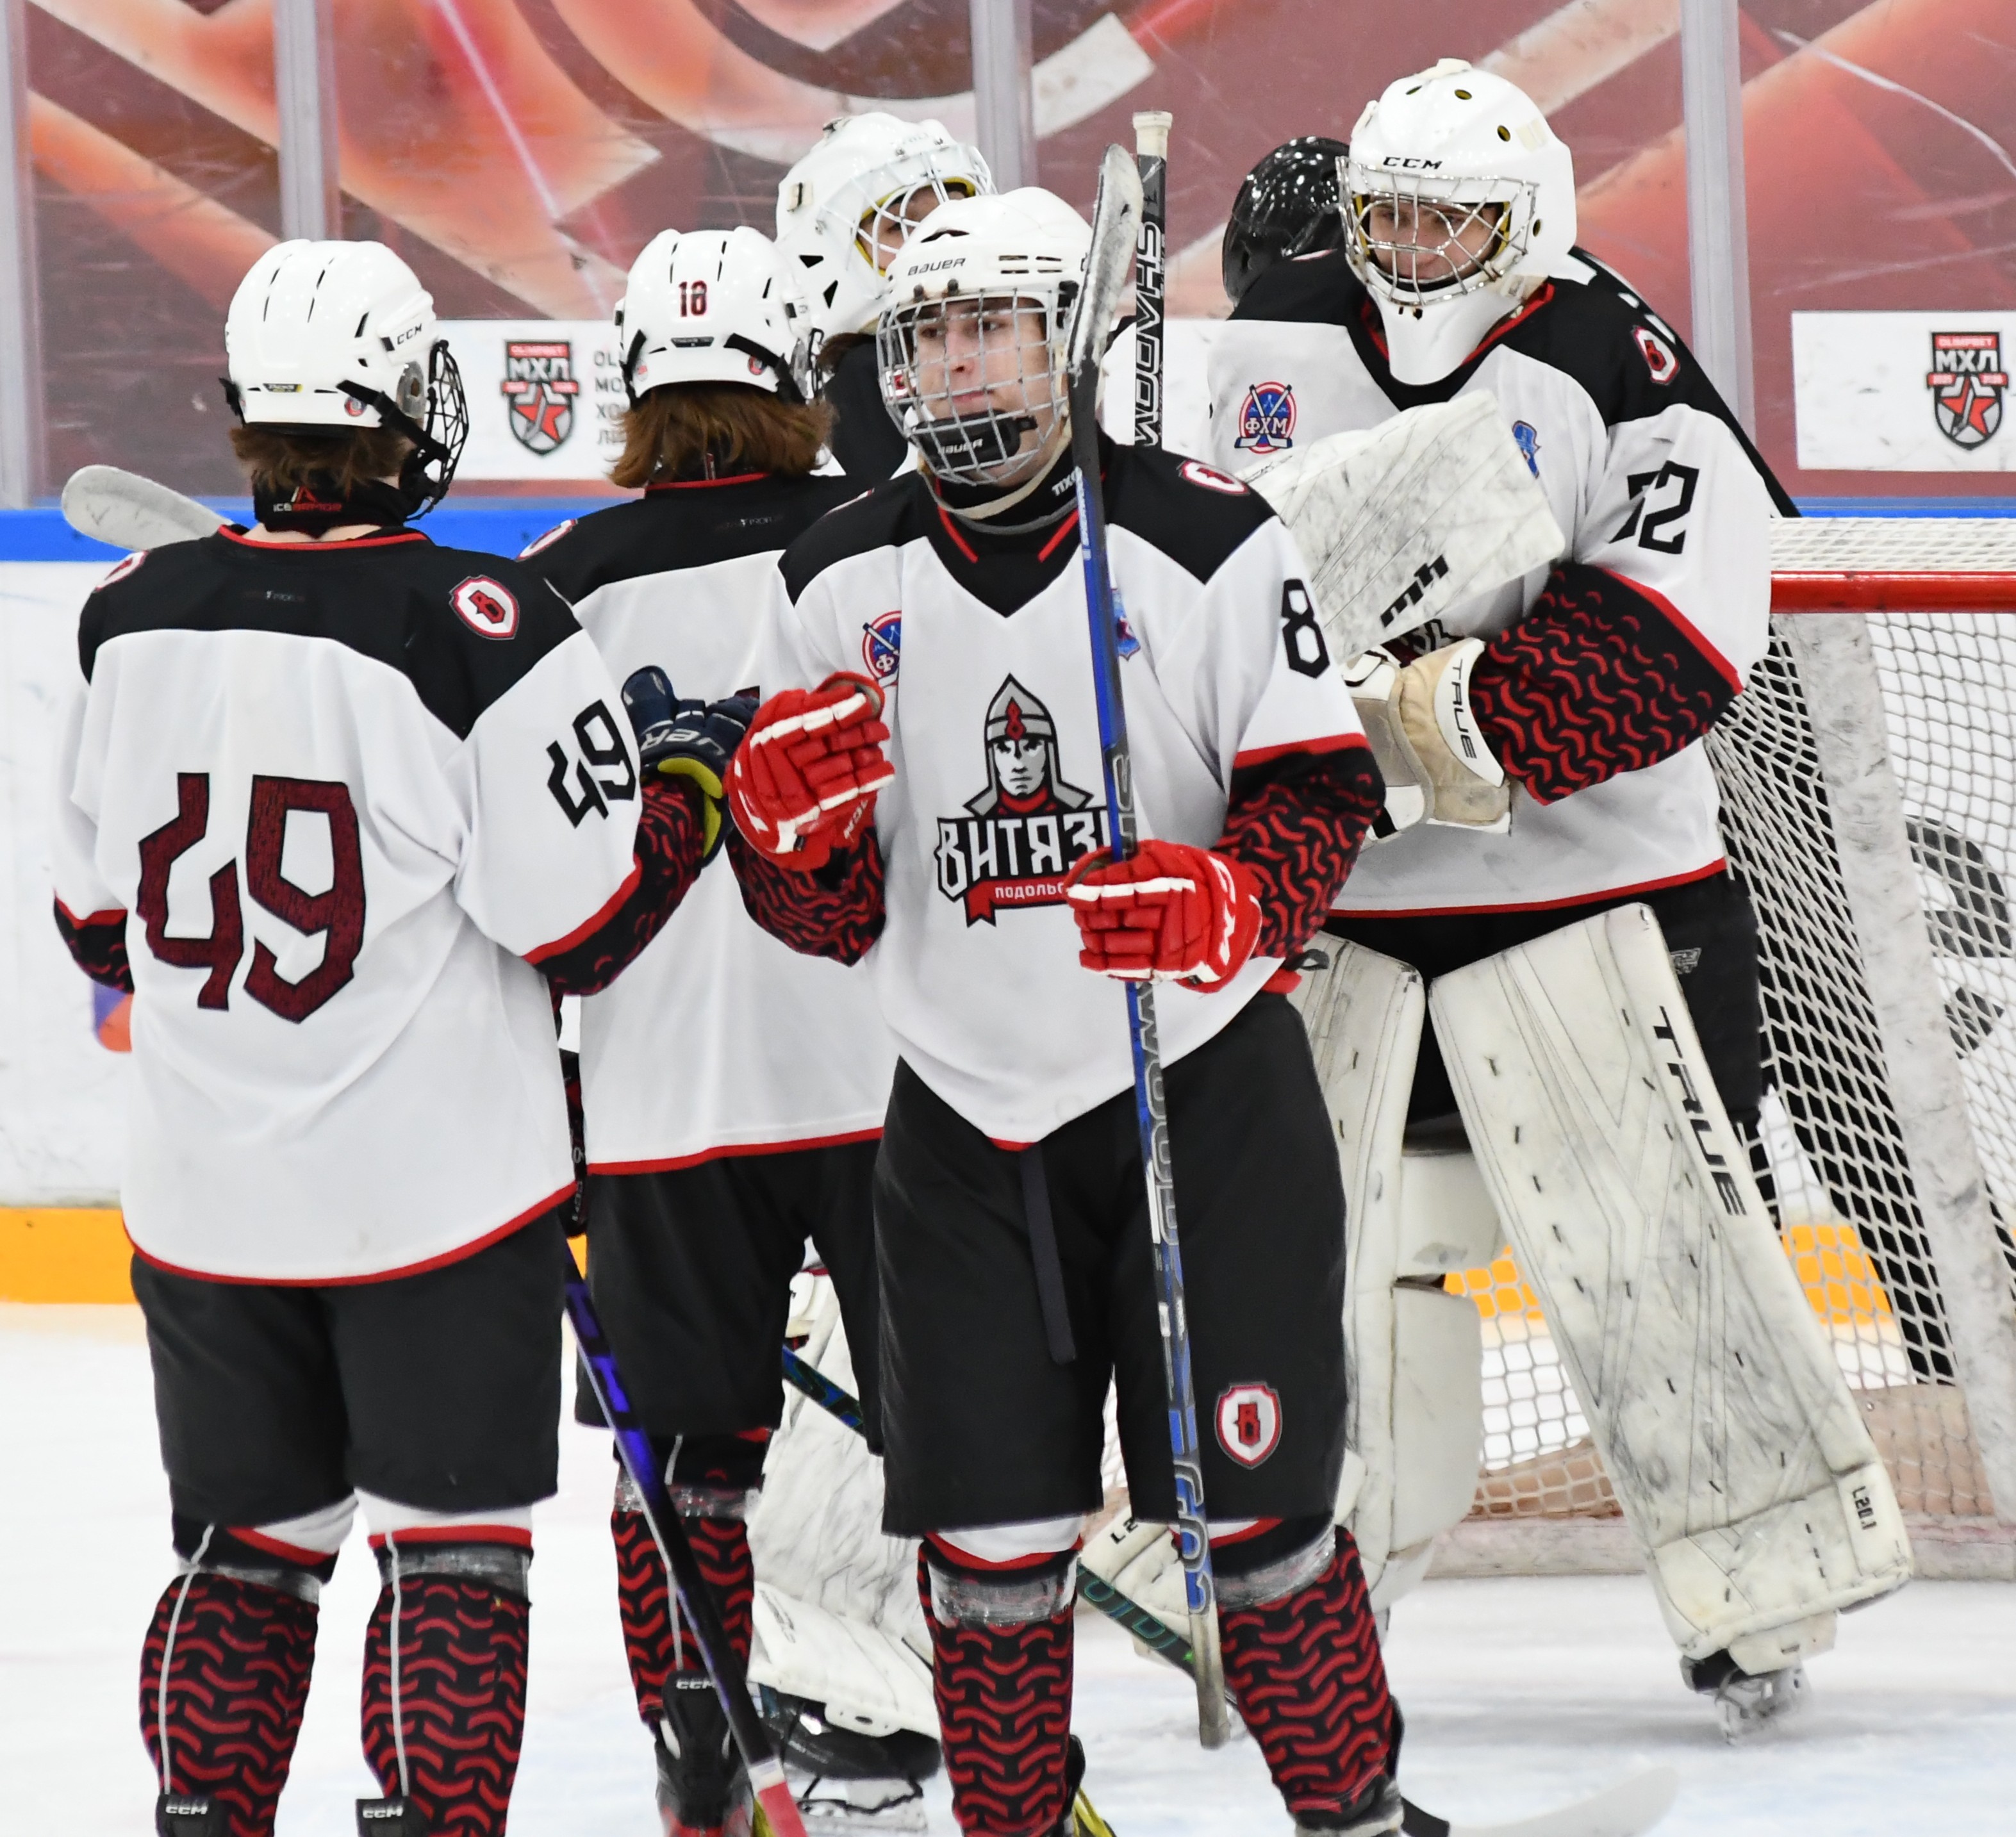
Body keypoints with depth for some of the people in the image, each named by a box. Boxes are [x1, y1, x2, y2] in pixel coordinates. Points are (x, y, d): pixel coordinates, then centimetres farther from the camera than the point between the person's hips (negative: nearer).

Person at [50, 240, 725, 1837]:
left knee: (247, 1543, 16)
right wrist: (690, 794, 2)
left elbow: (102, 923, 9)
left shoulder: (132, 622, -1)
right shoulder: (489, 632, -17)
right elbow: (579, 928, -14)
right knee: (454, 1552, 5)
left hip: (205, 1196, 4)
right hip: (441, 1185, -4)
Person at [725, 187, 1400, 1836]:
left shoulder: (1207, 540, -7)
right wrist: (791, 823, -16)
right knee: (989, 1531, 2)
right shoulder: (843, 583, 4)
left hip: (1206, 1093, -3)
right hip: (965, 1111, 3)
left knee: (1252, 1505, -2)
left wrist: (1227, 899, -28)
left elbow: (1320, 790, -7)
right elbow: (831, 922, 6)